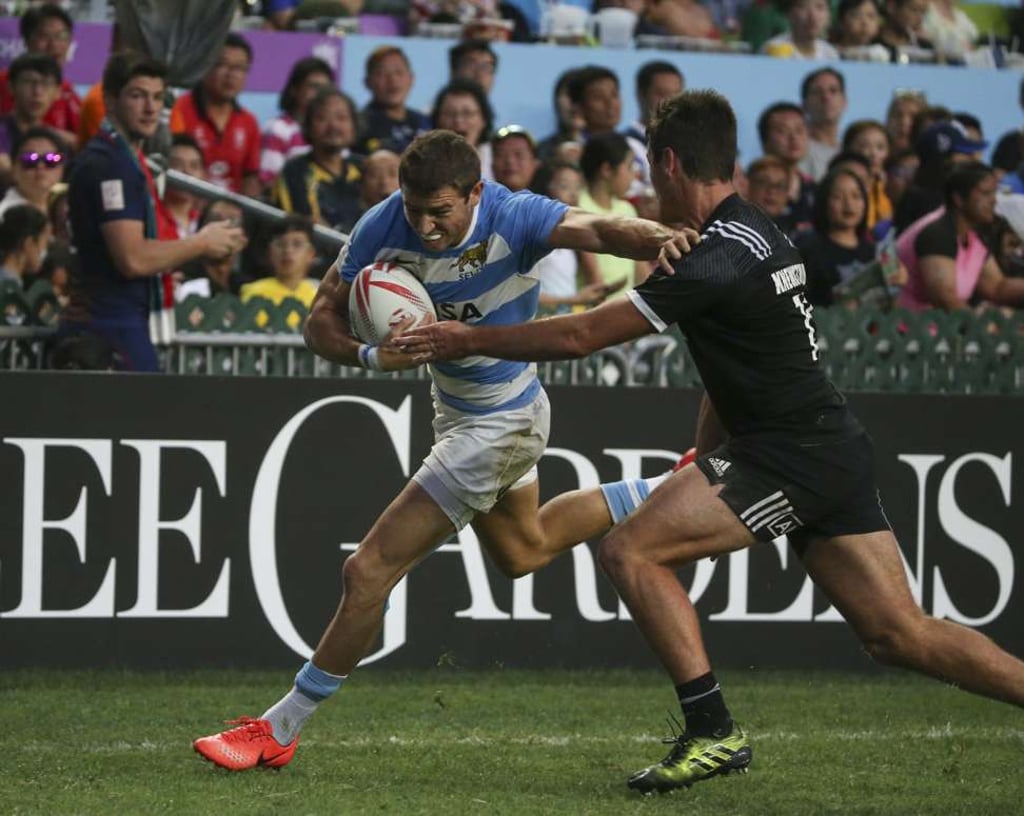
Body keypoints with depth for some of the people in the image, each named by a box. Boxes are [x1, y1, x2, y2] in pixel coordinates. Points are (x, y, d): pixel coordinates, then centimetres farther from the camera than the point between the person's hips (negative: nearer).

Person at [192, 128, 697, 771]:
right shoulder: (383, 228, -17)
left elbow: (597, 230, -46)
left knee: (369, 571, -8)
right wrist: (373, 356, -33)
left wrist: (659, 239, -68)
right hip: (457, 406, 8)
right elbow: (322, 319, -11)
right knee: (523, 549, 33)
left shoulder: (512, 218, -31)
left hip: (500, 422, -8)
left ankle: (279, 730, 4)